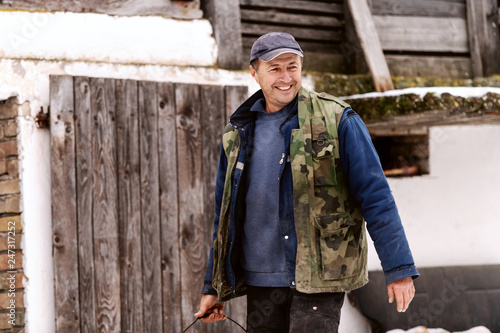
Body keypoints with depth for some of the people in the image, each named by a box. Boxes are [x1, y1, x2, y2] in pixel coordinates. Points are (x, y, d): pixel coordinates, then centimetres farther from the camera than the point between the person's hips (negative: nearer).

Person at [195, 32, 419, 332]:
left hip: (318, 276, -5)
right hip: (261, 278, 5)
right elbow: (226, 214, 18)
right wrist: (213, 287, 19)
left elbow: (375, 198, -8)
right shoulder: (239, 133, 10)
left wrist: (399, 269, -14)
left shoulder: (336, 121, -5)